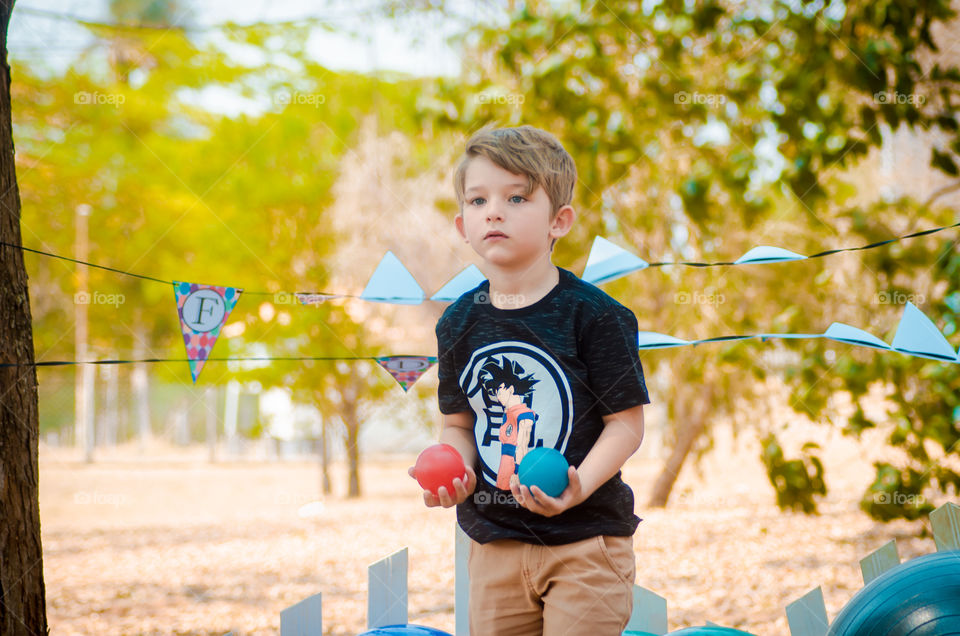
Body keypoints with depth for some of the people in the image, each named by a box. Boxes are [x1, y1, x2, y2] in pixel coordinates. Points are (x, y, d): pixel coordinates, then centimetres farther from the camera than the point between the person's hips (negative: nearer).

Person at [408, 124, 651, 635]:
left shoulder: (594, 315, -10)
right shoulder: (459, 323, 5)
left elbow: (626, 422, -9)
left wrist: (579, 485, -24)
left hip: (585, 539, -4)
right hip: (494, 542, 4)